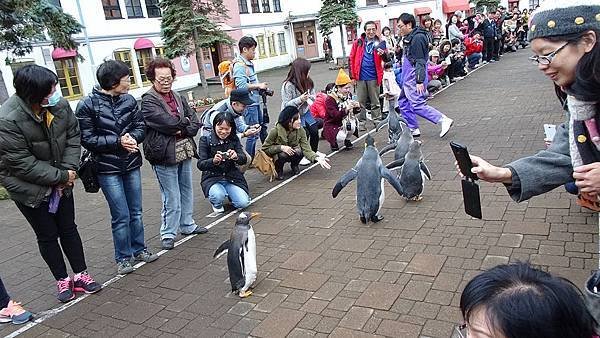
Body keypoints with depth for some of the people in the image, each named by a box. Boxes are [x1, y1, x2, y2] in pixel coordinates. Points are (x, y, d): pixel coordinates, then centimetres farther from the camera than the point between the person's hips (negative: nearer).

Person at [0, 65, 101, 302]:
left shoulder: (60, 105, -13)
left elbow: (73, 137, -2)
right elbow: (22, 163, -24)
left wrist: (68, 171, -13)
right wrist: (61, 176, -19)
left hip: (60, 182, 5)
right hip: (29, 187, -4)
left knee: (68, 229, 13)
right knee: (47, 236, 9)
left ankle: (80, 275, 25)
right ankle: (62, 281, 24)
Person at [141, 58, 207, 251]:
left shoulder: (178, 97, 11)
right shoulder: (148, 102, -10)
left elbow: (195, 123, 7)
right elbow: (168, 122, -22)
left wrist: (182, 129, -12)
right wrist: (186, 122, -6)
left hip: (184, 152, 8)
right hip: (165, 156, -7)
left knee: (186, 191, 19)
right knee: (171, 199, -3)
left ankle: (187, 225, 35)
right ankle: (167, 234, 12)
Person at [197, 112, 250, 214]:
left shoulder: (234, 139, 0)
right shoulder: (205, 140, -8)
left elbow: (244, 159, -8)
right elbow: (200, 164, -13)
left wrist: (236, 157, -33)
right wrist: (213, 161, -35)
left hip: (232, 177, 3)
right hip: (212, 178, -2)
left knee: (243, 203, -16)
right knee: (218, 196, -34)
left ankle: (229, 193, 19)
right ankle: (216, 205, 6)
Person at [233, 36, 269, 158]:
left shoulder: (248, 64, 13)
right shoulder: (239, 66, -17)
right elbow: (242, 86, -27)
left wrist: (260, 87, 7)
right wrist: (258, 86, -17)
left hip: (255, 102, 10)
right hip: (248, 104, -10)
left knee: (263, 127, 21)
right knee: (253, 133, -3)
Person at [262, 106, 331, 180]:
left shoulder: (300, 130, -18)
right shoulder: (275, 131, -26)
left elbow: (306, 149, -24)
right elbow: (265, 148, -18)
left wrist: (317, 158, -41)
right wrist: (281, 147, -33)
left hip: (292, 153, 3)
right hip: (277, 156, -2)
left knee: (299, 151, -30)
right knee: (283, 154, -36)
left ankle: (294, 165, 4)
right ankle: (278, 169, -1)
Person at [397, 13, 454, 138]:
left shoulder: (417, 38, -17)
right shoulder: (409, 38, 15)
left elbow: (420, 62, -22)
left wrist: (420, 81, -24)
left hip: (413, 80, -11)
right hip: (408, 80, 11)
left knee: (418, 106, -11)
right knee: (403, 103, 14)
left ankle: (443, 120, -7)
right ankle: (413, 129, 22)